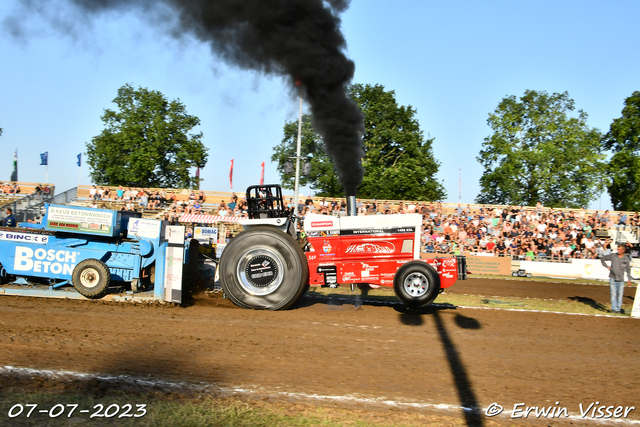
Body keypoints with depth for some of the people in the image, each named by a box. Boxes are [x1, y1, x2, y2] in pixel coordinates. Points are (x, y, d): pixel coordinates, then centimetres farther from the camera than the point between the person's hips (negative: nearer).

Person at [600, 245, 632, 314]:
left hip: (621, 279, 1)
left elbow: (628, 270, 12)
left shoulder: (627, 259, 3)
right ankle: (614, 308, -1)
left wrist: (629, 279, 8)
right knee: (613, 294, -4)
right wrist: (607, 266, 2)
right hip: (613, 278, -1)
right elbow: (602, 259, 11)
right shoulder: (612, 256, 0)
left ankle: (618, 308, 16)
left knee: (620, 295, 5)